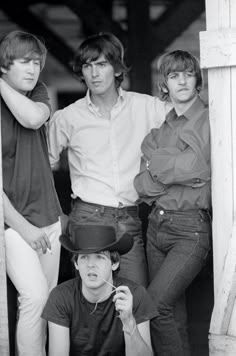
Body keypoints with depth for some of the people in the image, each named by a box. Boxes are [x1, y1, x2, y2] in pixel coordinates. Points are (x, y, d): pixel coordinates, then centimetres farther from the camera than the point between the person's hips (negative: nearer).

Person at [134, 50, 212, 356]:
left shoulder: (209, 120, -2)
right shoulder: (160, 126, 13)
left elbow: (196, 167, -14)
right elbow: (143, 184, 5)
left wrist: (157, 162, 0)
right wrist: (177, 169, -9)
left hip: (191, 229, -6)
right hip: (157, 224, 6)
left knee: (155, 304, -16)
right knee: (173, 313, 9)